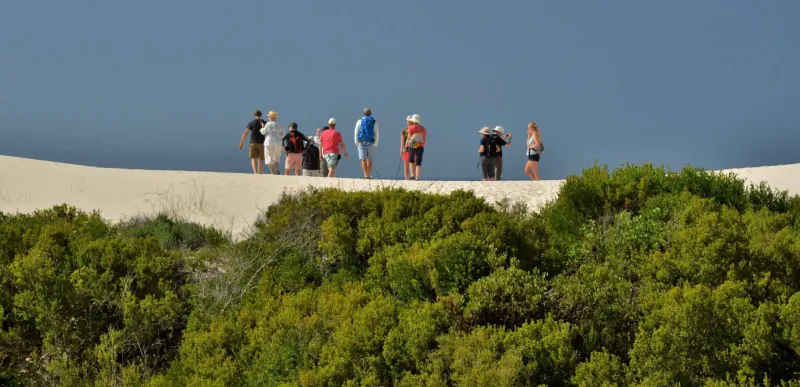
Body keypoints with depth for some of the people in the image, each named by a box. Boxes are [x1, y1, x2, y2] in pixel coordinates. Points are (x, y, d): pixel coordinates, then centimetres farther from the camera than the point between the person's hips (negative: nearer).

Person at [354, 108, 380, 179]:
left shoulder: (359, 121, 2)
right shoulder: (375, 122, 4)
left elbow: (356, 133, 0)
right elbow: (377, 134, 1)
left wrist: (356, 143, 6)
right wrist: (376, 144, 6)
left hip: (362, 143, -2)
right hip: (371, 143, 2)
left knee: (363, 159, -4)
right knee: (369, 159, 14)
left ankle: (366, 175, -17)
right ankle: (369, 175, 13)